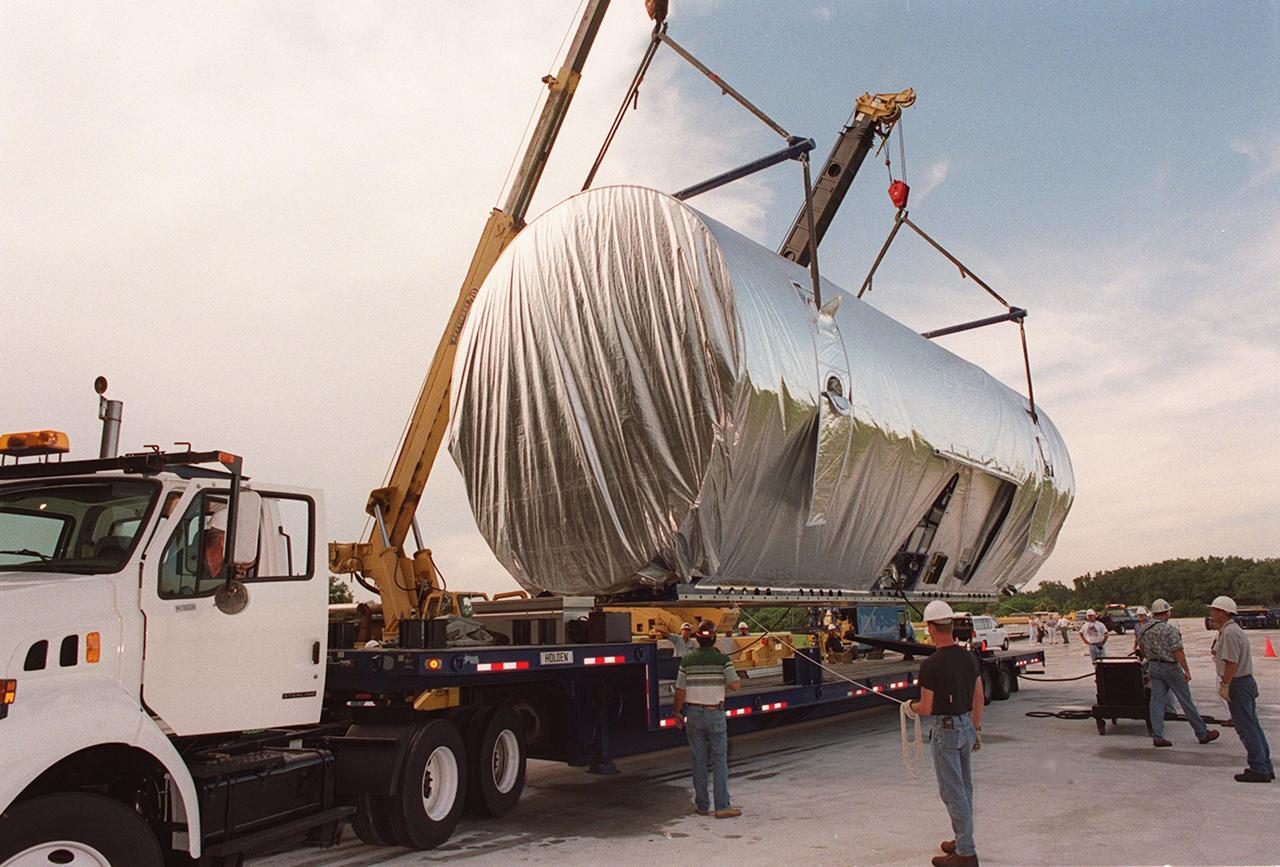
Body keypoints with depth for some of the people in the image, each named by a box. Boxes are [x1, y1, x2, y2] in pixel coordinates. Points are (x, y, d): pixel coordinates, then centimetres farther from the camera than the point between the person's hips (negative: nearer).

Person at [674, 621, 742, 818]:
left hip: (693, 713, 2)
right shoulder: (722, 659, -7)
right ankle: (722, 806, 3)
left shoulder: (687, 659, -2)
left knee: (699, 760, 9)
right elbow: (735, 684, -12)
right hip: (715, 713, -2)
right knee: (719, 760, 3)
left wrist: (678, 713, 10)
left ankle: (702, 805, 15)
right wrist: (723, 682, 9)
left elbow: (680, 690, 0)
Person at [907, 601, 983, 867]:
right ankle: (963, 841, 31)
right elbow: (978, 698, 9)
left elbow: (926, 708, -16)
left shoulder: (931, 665, -20)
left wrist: (910, 706, 5)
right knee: (964, 787, 18)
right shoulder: (969, 657, 1)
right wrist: (976, 729, 19)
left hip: (945, 730, -8)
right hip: (967, 726, 8)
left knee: (952, 791, 1)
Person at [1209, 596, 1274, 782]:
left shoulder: (1230, 632, -18)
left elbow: (1231, 662, -22)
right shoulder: (1230, 630, 15)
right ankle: (1265, 767, 20)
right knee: (1253, 726, 14)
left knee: (1246, 727, -5)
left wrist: (1224, 685, -18)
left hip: (1238, 684, -10)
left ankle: (1259, 769, -1)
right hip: (1246, 681, 10)